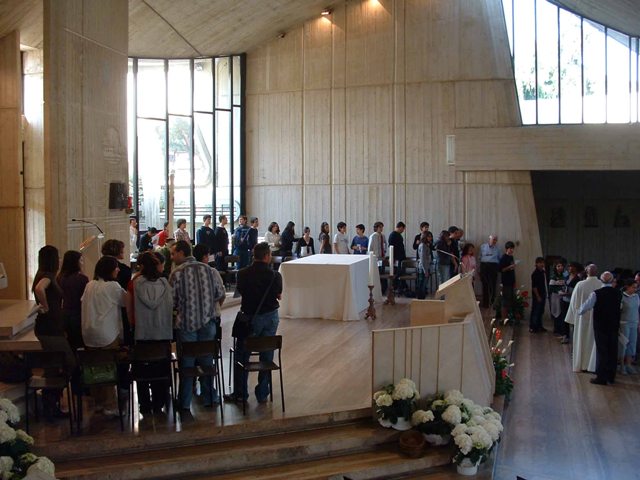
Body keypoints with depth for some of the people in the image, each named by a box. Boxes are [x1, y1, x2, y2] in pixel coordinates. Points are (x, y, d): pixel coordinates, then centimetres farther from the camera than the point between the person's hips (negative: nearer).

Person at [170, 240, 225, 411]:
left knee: (187, 362, 7)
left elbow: (171, 301, -8)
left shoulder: (177, 273, -11)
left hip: (187, 323, -3)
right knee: (207, 360, 15)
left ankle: (185, 402, 15)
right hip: (207, 321, 3)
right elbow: (220, 293, 5)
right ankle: (209, 397, 23)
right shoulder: (208, 269, 1)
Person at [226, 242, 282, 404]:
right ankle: (262, 394, 16)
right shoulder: (275, 275, -13)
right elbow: (279, 296, 1)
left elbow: (241, 290, 4)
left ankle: (240, 393, 17)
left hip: (250, 317, -1)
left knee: (242, 355, 11)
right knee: (267, 356, 11)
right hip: (270, 316, 1)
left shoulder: (243, 274, -12)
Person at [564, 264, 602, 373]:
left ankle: (581, 365, 18)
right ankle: (592, 365, 17)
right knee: (594, 341, 12)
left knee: (581, 340, 12)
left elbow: (574, 303, -6)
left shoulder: (580, 285, -13)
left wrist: (572, 317, 4)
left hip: (582, 318, 0)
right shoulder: (603, 286, -13)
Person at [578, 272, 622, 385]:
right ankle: (611, 376, 24)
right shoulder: (618, 293, -4)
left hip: (600, 327, -4)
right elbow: (620, 307, 10)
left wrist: (579, 311, 9)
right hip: (614, 326, 4)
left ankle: (601, 377, 6)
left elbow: (585, 306, -11)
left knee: (601, 351, 3)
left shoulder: (596, 294, -16)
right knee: (612, 351, 13)